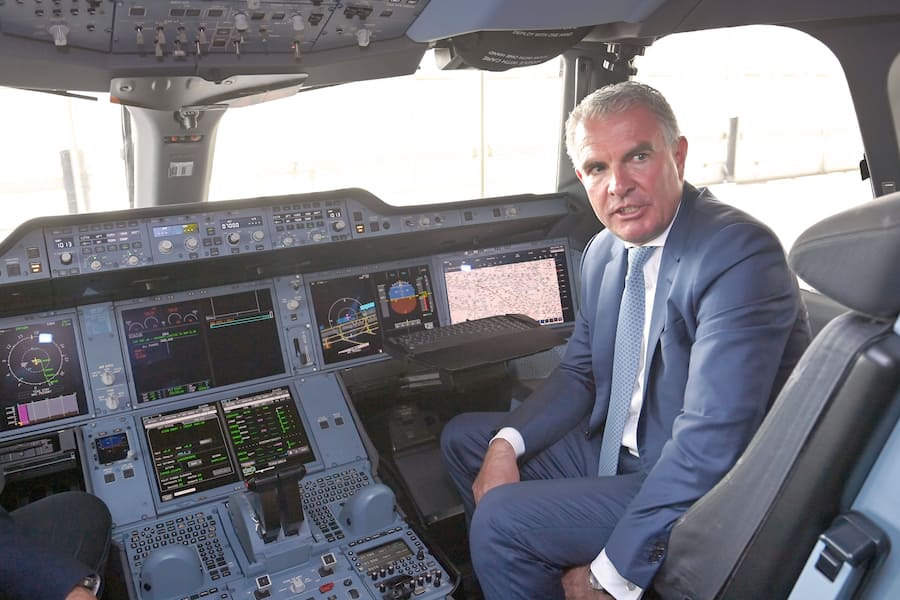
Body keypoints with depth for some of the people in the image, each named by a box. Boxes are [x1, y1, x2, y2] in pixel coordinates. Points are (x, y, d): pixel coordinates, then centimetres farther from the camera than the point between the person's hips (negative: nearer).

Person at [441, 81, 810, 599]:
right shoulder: (604, 251, 2)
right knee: (463, 438, 10)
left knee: (501, 517, -20)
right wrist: (506, 444, -8)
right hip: (613, 448, 8)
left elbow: (709, 442, -29)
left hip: (695, 493, -8)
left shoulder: (742, 254, -25)